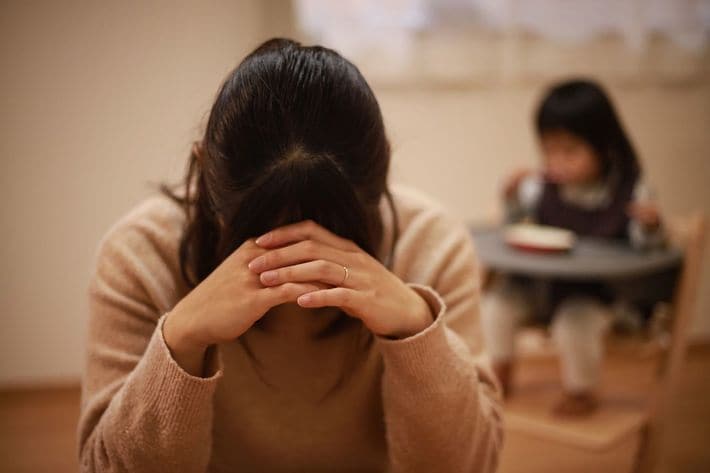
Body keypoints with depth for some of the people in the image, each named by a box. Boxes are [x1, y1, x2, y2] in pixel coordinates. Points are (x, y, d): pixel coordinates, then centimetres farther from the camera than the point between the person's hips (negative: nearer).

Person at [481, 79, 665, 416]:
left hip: (592, 290, -3)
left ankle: (581, 391, 5)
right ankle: (500, 376, 15)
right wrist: (512, 198, -12)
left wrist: (650, 225, -33)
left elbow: (644, 246, -11)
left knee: (575, 323, -27)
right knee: (497, 303, -12)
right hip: (538, 283, 4)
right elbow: (515, 229, 7)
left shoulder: (630, 192, -13)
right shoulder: (540, 186, -6)